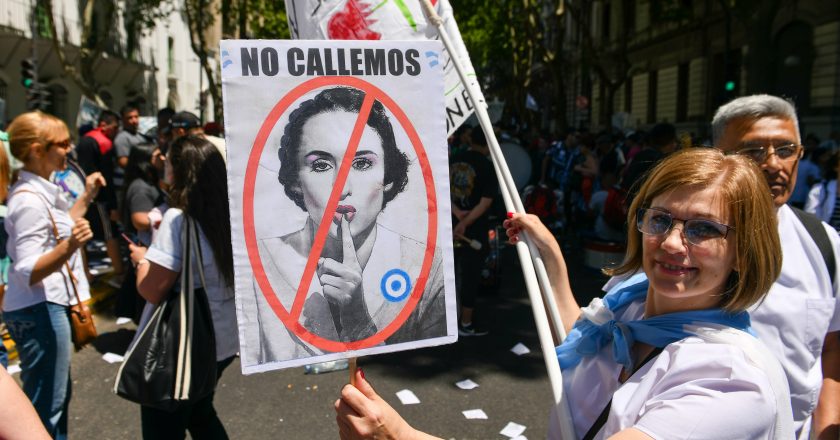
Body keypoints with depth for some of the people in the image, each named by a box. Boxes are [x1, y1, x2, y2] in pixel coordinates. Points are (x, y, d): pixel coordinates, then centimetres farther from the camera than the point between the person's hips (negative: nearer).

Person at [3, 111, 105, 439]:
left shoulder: (41, 191, 8)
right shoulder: (29, 200, -21)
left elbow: (57, 229, 19)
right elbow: (28, 272, -25)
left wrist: (86, 197, 16)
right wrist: (69, 246, -41)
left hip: (49, 305, 10)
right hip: (38, 310, -10)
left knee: (58, 396, 23)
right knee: (44, 408, 0)